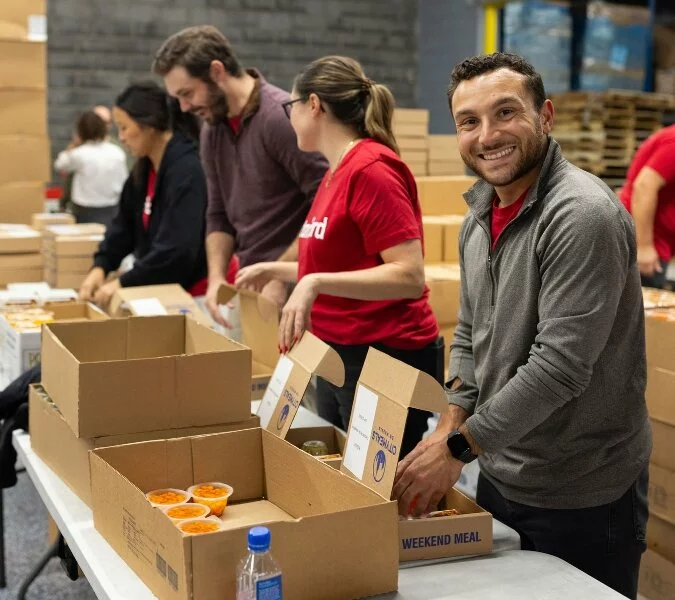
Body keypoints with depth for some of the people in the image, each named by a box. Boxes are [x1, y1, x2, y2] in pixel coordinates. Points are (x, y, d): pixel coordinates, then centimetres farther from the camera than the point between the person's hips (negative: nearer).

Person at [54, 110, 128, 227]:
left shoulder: (79, 154, -12)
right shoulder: (117, 153, -3)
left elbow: (59, 165, 9)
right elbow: (124, 184, 4)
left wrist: (73, 145, 10)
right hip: (111, 211, 3)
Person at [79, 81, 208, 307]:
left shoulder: (187, 170, -23)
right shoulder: (144, 168, 7)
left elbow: (178, 249, -29)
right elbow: (124, 225, 10)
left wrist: (123, 283, -24)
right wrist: (100, 267, -6)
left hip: (197, 290, -8)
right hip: (164, 288, 8)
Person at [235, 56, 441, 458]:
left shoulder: (371, 169, -16)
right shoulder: (336, 174, 10)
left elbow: (409, 276, -22)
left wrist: (316, 283, -29)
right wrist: (275, 270, 25)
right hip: (337, 355, 9)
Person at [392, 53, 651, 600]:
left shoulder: (583, 216, -22)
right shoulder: (480, 216, 6)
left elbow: (560, 366, -27)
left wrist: (459, 447, -20)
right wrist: (451, 424, -1)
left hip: (582, 494, -8)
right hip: (499, 476, 8)